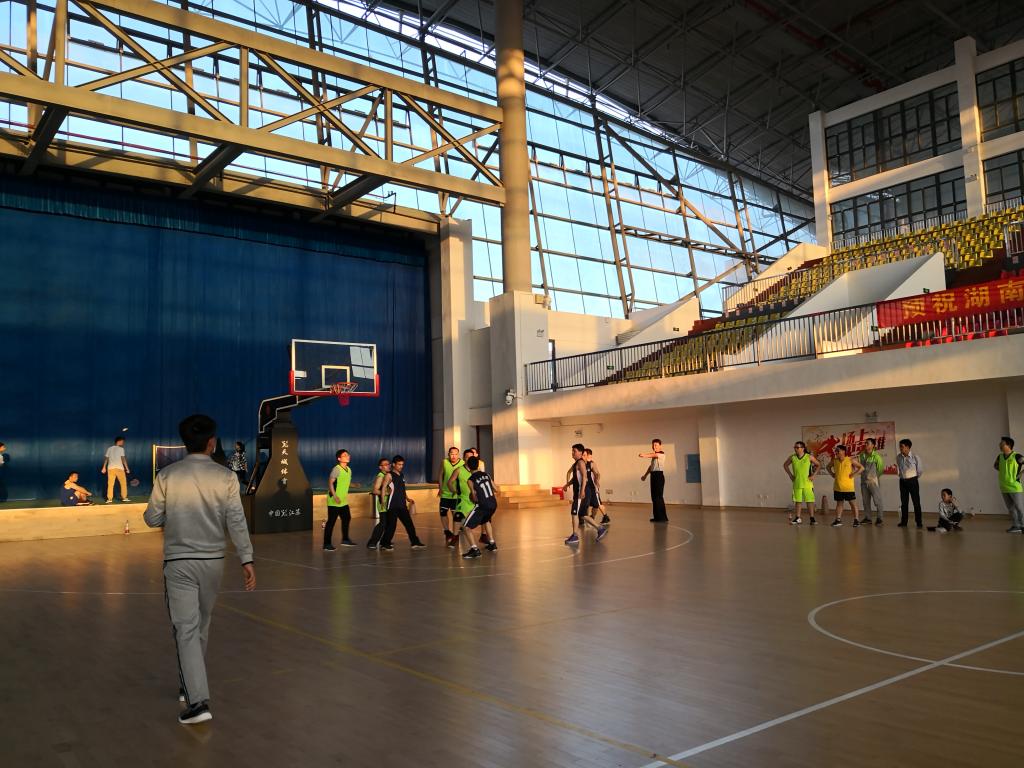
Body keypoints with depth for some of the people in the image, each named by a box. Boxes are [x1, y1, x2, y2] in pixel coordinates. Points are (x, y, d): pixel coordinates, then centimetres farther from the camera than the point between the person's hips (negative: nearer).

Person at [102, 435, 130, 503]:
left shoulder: (109, 449, 12)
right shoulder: (121, 449, -3)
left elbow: (106, 458, 11)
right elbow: (123, 459, -9)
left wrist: (104, 467, 17)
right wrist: (127, 468, -7)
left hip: (110, 468, 4)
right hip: (119, 468, -4)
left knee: (110, 484, 3)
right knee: (123, 483, 7)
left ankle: (109, 499, -2)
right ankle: (124, 497, 7)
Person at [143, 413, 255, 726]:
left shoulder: (167, 476, -5)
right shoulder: (226, 477, -6)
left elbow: (152, 519, 1)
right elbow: (236, 522, -9)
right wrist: (246, 560, -5)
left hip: (179, 562, -1)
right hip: (213, 560, 2)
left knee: (186, 629, -2)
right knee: (201, 625, 19)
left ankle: (198, 701, -10)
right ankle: (192, 685, 35)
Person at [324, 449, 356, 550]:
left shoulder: (349, 470, 9)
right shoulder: (336, 469, -16)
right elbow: (330, 483, -19)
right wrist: (335, 496, -26)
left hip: (343, 501, 9)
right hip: (334, 501, -9)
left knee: (347, 518, 16)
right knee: (331, 522, -4)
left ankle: (345, 540, 31)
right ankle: (327, 544, 3)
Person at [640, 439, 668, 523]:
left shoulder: (661, 453, -7)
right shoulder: (654, 455, 20)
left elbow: (654, 455, -29)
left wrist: (645, 455, -47)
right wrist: (645, 475, 29)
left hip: (659, 475, -9)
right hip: (653, 475, 9)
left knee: (658, 497, -11)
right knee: (654, 497, 8)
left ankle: (663, 517, -10)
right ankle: (657, 516, 13)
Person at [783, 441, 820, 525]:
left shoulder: (809, 457, -7)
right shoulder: (792, 457, -1)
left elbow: (818, 465, 3)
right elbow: (785, 465, 14)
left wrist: (813, 475, -4)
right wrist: (790, 475, 6)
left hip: (807, 483, -2)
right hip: (797, 483, 2)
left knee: (809, 501, -2)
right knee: (797, 501, 8)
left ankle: (812, 519, 4)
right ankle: (797, 518, 15)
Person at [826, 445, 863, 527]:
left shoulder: (851, 460, -8)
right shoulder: (834, 461, 3)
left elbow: (861, 468, -3)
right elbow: (828, 467, 23)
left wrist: (854, 474, -10)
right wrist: (832, 474, 9)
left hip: (848, 487, -4)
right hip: (837, 487, 4)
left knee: (853, 503, 2)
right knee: (839, 503, 10)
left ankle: (856, 520, 9)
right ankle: (838, 520, 15)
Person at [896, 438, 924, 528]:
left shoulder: (915, 457, -11)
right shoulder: (898, 457, -1)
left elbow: (919, 470, 1)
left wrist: (913, 478, 10)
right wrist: (902, 476, 13)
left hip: (913, 481, -4)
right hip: (903, 481, 4)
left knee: (916, 502, -2)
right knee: (904, 502, 7)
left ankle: (919, 522, 4)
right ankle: (903, 522, 13)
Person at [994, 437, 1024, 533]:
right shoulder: (1000, 457, 7)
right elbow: (996, 465, 26)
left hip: (1015, 487, -7)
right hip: (1004, 487, 7)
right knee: (1011, 508, 11)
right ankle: (1015, 526, 18)